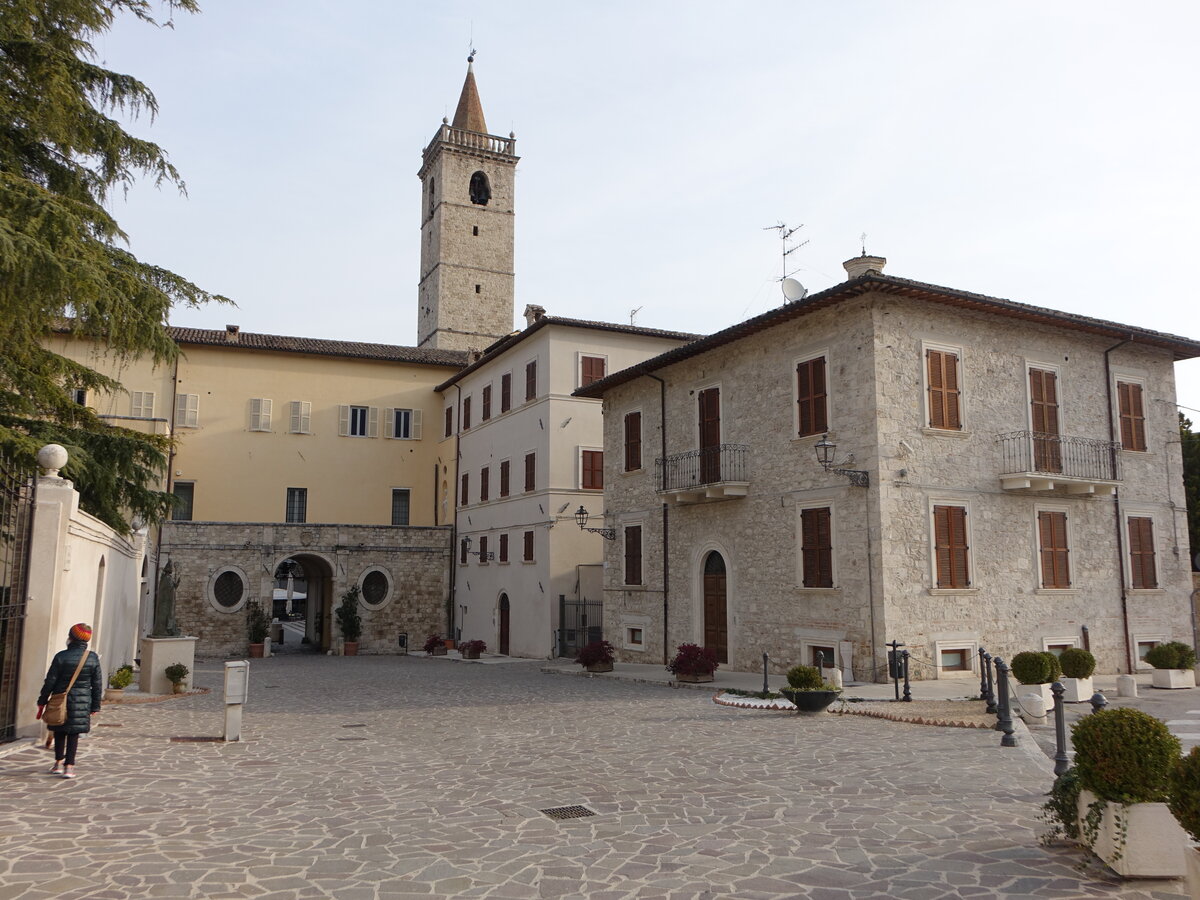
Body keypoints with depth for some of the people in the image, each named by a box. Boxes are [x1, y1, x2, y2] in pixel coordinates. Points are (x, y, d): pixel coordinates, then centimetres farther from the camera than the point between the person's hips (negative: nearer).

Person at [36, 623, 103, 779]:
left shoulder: (61, 656, -9)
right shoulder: (93, 658, -2)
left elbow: (50, 681, -5)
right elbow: (97, 685, 2)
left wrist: (42, 701, 6)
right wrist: (95, 706, 11)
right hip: (82, 703, 1)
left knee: (60, 732, 16)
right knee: (74, 734, 7)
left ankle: (59, 763, 20)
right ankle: (69, 766, 6)